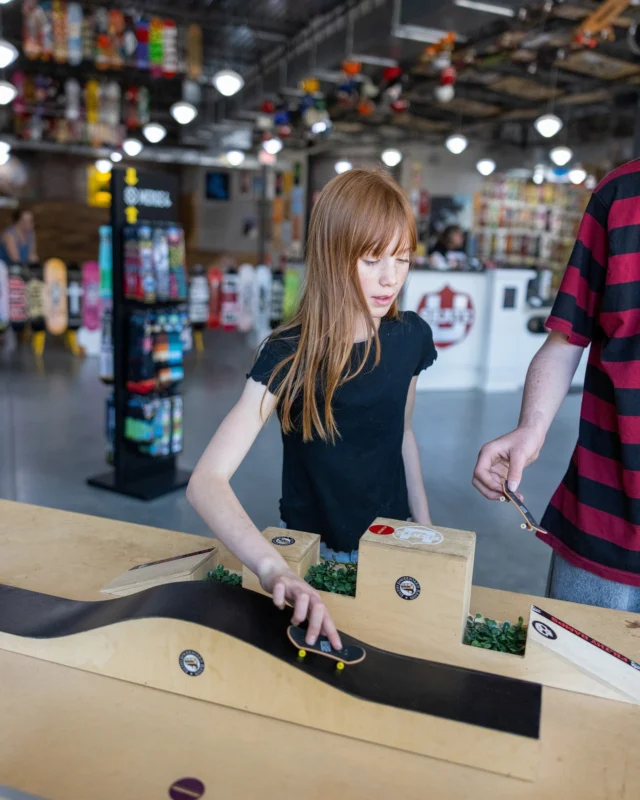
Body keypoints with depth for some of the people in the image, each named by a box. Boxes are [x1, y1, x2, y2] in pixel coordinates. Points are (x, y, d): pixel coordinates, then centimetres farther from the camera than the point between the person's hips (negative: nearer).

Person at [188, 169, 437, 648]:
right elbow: (206, 481, -34)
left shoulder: (411, 337, -10)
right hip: (312, 555, -3)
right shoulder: (290, 356, -24)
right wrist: (274, 570, -49)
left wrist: (426, 531, 10)